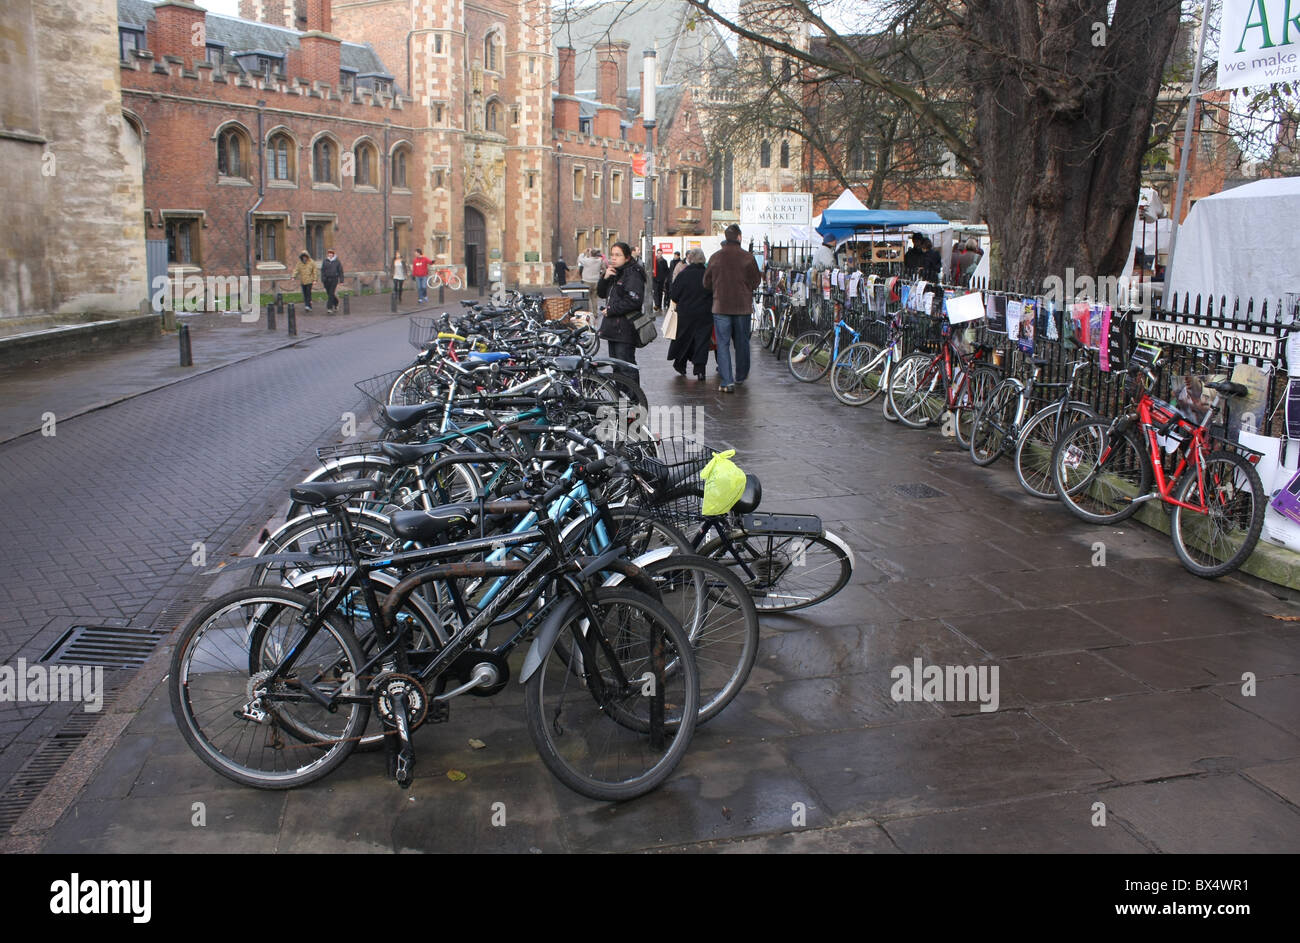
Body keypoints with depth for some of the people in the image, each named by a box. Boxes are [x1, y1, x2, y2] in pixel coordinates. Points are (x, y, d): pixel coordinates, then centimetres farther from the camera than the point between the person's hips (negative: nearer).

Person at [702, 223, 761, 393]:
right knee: (742, 342, 16)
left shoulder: (716, 257, -3)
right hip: (743, 306, 0)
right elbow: (756, 281, 2)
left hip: (721, 307, 0)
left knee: (723, 344, 1)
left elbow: (706, 284, 4)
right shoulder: (748, 257, -6)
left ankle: (727, 382, -9)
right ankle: (741, 376, 30)